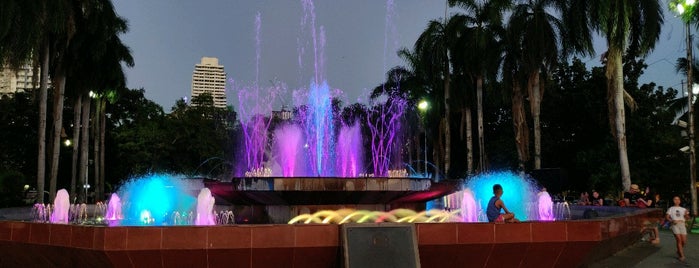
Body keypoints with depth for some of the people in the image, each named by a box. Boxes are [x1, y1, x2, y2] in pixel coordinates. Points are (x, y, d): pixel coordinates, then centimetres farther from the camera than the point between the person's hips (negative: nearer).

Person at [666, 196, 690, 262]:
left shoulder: (683, 209, 19)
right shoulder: (671, 209, 13)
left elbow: (687, 218, 13)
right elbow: (667, 217, 5)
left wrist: (686, 215, -10)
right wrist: (672, 221, -14)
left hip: (682, 224, 3)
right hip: (675, 225, -3)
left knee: (684, 241, -5)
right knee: (679, 240, -15)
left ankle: (679, 251, 23)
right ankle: (682, 256, -10)